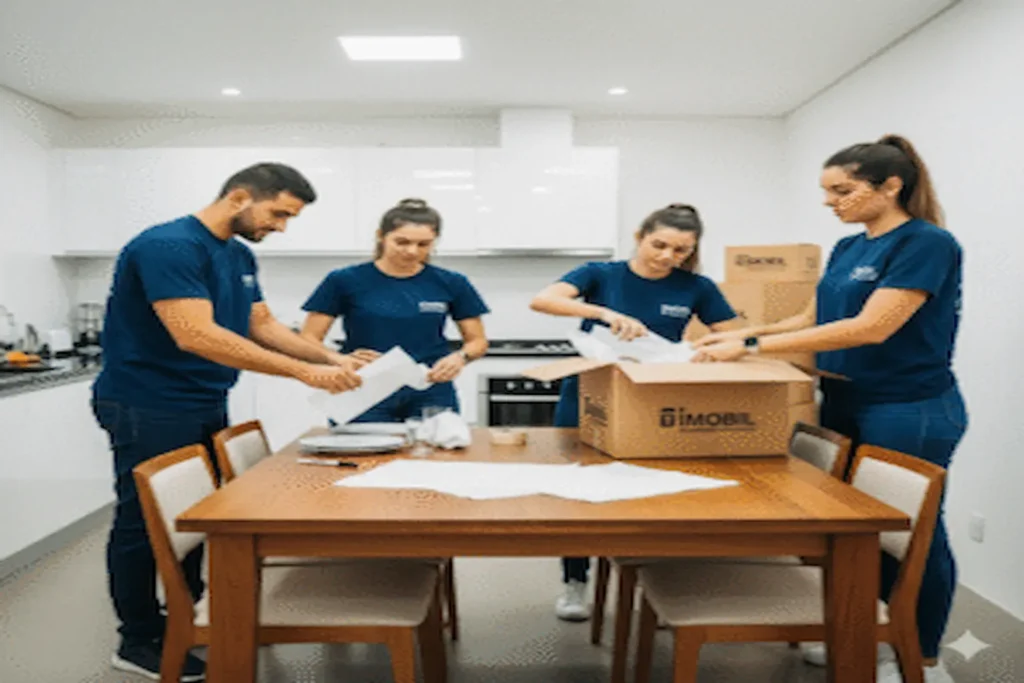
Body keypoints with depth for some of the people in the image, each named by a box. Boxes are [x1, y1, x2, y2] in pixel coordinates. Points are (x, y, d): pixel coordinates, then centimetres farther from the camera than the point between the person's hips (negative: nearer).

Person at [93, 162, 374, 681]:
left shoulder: (240, 255, 8)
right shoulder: (169, 245, -22)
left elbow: (263, 325, 11)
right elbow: (196, 335, -32)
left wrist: (331, 358, -5)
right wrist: (304, 372, -32)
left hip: (206, 406, 9)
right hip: (149, 408, -9)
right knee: (145, 522, 4)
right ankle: (140, 641, 20)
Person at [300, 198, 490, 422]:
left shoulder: (451, 284, 1)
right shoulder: (345, 281, -3)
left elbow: (477, 340, 8)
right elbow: (309, 339, -1)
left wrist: (461, 357, -14)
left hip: (432, 399, 1)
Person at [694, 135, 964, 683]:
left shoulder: (927, 244, -17)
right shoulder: (847, 250, 8)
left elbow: (870, 328, -27)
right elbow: (813, 319, 15)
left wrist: (753, 345, -30)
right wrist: (736, 335, 1)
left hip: (911, 413, -8)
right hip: (847, 405, 8)